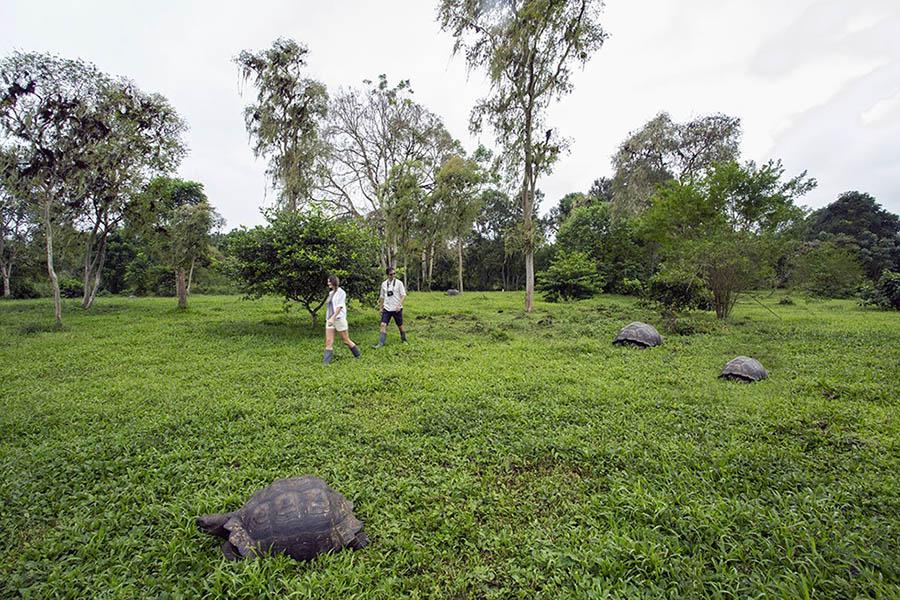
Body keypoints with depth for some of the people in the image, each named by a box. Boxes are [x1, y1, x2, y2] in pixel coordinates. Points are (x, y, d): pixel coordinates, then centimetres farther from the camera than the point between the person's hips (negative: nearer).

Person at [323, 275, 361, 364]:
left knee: (346, 340, 4)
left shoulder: (341, 292, -9)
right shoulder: (331, 293, 14)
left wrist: (333, 317, -29)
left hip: (339, 319, -7)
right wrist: (328, 318, 19)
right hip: (330, 319, 7)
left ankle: (358, 355, 23)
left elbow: (339, 306, -19)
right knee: (328, 341, -1)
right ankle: (326, 362, 0)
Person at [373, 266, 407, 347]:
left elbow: (403, 295, -7)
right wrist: (380, 307, 13)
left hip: (396, 309, -3)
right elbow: (382, 296, 15)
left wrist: (399, 305, -18)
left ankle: (404, 339, 31)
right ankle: (381, 343, -8)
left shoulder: (399, 283, -4)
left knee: (400, 325, 9)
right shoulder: (384, 284, 7)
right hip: (386, 308, 3)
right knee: (383, 325, -9)